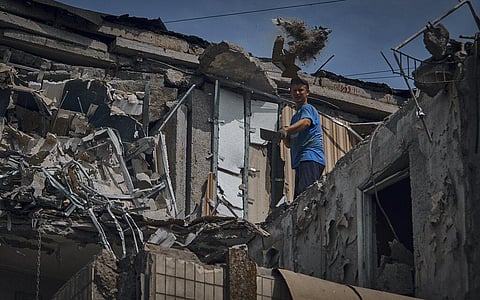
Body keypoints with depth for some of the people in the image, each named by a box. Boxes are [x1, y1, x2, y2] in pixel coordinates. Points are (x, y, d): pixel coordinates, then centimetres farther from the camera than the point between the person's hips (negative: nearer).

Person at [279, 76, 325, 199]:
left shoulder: (307, 108, 4)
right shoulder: (295, 117, 31)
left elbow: (306, 122, -22)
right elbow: (289, 144, 27)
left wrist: (286, 130, -38)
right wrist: (284, 136, 4)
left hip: (311, 158, -10)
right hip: (300, 161, 10)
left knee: (305, 193, -28)